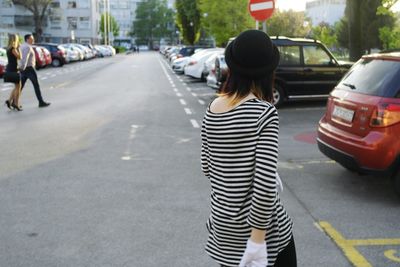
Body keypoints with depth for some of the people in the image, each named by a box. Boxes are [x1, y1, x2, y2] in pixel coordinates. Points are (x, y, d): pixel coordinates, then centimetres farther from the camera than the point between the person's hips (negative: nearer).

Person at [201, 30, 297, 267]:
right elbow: (265, 182, -25)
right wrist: (258, 237, -19)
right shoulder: (264, 112, -19)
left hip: (223, 220, 6)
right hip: (260, 222, -6)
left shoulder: (213, 109, -1)